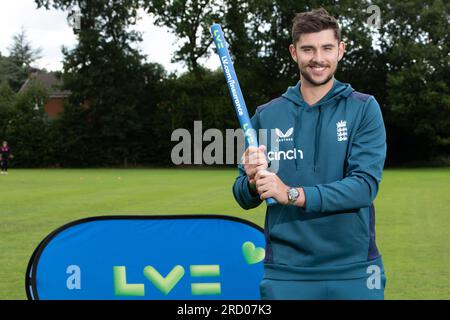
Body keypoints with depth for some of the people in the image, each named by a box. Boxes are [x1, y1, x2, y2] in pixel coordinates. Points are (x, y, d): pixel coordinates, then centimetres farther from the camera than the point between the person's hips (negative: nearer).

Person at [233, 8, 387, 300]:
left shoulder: (364, 109, -2)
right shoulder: (266, 116, 4)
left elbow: (366, 185, -14)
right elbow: (245, 199, 7)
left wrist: (293, 194, -21)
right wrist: (253, 181, -15)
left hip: (354, 270, -1)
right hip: (286, 272, 1)